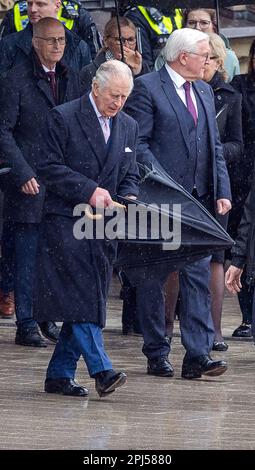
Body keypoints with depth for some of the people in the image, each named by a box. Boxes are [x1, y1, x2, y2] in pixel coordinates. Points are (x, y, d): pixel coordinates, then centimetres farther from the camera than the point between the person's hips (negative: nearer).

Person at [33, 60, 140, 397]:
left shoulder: (128, 127, 15)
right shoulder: (63, 118, -5)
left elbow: (129, 175, 19)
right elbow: (50, 169, -8)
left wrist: (129, 197, -3)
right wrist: (89, 191, -16)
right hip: (66, 220, -6)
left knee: (88, 301, 4)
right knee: (79, 297, -15)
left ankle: (60, 375, 11)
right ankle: (101, 371, -21)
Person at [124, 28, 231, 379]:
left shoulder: (204, 91, 16)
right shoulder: (147, 88, -6)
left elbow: (214, 145, 18)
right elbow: (137, 144, -12)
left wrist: (222, 191, 7)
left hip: (198, 200, 6)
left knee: (199, 274, -3)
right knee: (153, 278, 3)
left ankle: (198, 355, -6)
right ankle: (157, 355, 11)